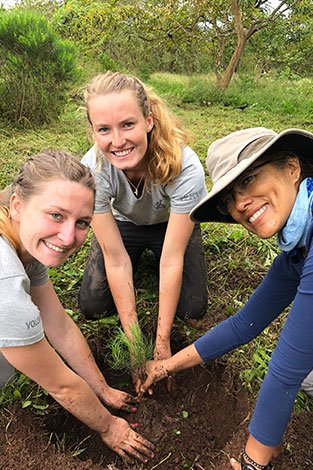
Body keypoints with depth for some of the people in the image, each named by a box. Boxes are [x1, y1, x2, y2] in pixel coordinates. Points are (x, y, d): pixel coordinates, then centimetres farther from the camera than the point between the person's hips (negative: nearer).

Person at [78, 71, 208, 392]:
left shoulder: (186, 169, -37)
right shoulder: (92, 170, -33)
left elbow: (172, 259, -32)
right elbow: (116, 260, -28)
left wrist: (161, 344, -25)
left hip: (172, 223, 0)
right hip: (123, 225, 1)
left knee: (193, 309, -12)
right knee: (92, 306, -11)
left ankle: (149, 255, 16)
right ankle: (144, 257, 16)